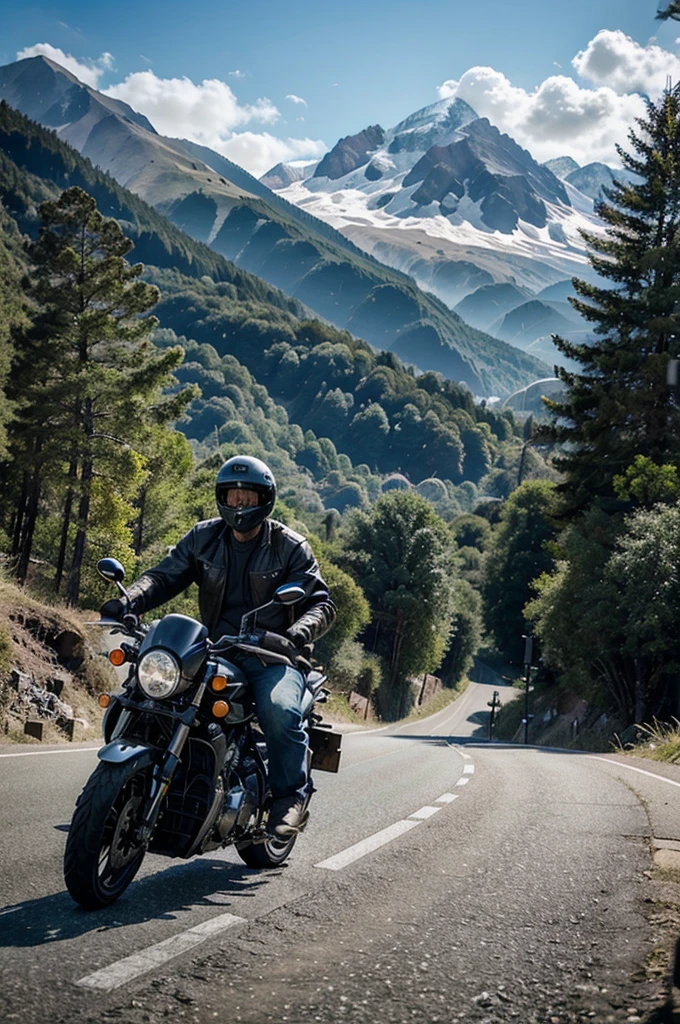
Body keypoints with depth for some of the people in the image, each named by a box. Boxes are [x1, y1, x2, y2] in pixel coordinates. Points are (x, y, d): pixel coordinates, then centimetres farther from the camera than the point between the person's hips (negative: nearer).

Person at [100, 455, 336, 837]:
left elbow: (321, 604, -6)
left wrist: (293, 638, -27)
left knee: (280, 710, -34)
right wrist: (129, 601, -20)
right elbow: (165, 575, 1)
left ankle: (292, 795, -13)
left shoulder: (290, 547, 0)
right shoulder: (203, 538, 10)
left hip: (271, 656, -4)